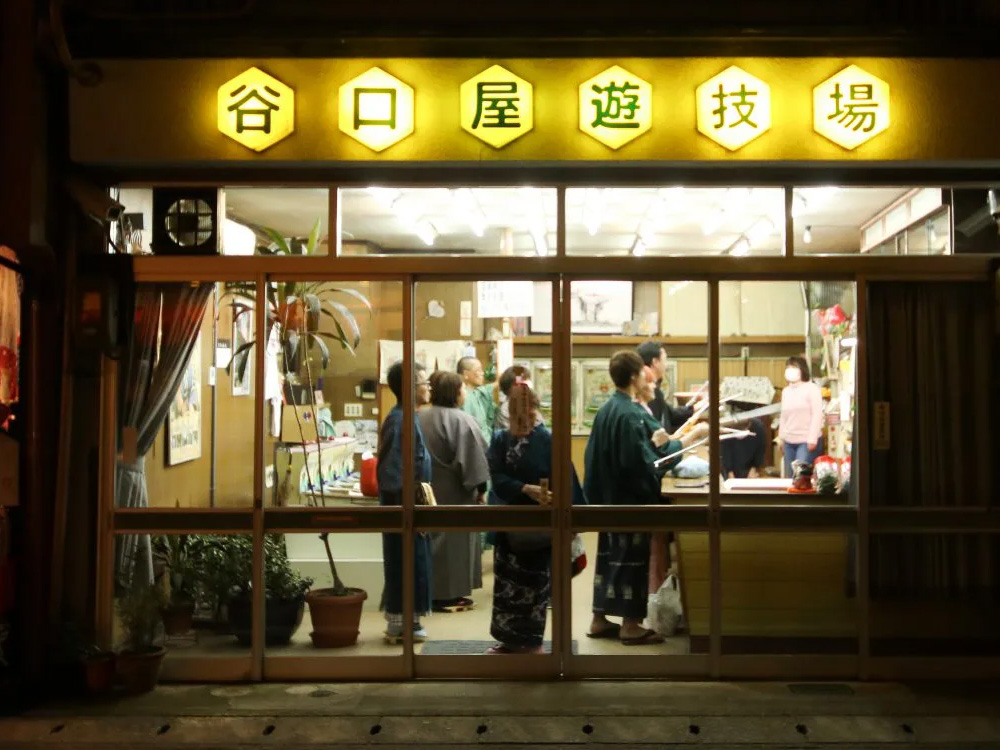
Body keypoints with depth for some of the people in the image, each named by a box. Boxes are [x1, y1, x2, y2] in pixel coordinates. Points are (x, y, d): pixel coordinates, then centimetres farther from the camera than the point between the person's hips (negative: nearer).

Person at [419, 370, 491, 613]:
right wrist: (481, 488, -7)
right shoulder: (462, 421, -15)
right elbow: (474, 459, -16)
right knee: (453, 538, 2)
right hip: (454, 492, -6)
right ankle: (446, 594, 5)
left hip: (428, 489, 7)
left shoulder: (420, 419, 3)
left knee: (434, 536, 14)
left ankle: (435, 591, 19)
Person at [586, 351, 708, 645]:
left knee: (610, 555, 15)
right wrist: (690, 437, -18)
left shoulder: (607, 409, 7)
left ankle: (600, 619, 22)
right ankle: (630, 625, 10)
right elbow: (644, 461, -23)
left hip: (609, 496, 9)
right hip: (631, 498, -9)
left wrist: (655, 441, 8)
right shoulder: (630, 414, -21)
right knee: (633, 558, 2)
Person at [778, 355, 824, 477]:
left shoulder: (812, 388, -6)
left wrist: (812, 439, -17)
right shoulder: (785, 391, 16)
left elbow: (817, 414, -11)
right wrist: (781, 436, 16)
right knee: (790, 477, 6)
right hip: (789, 441, 7)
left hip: (807, 441, -7)